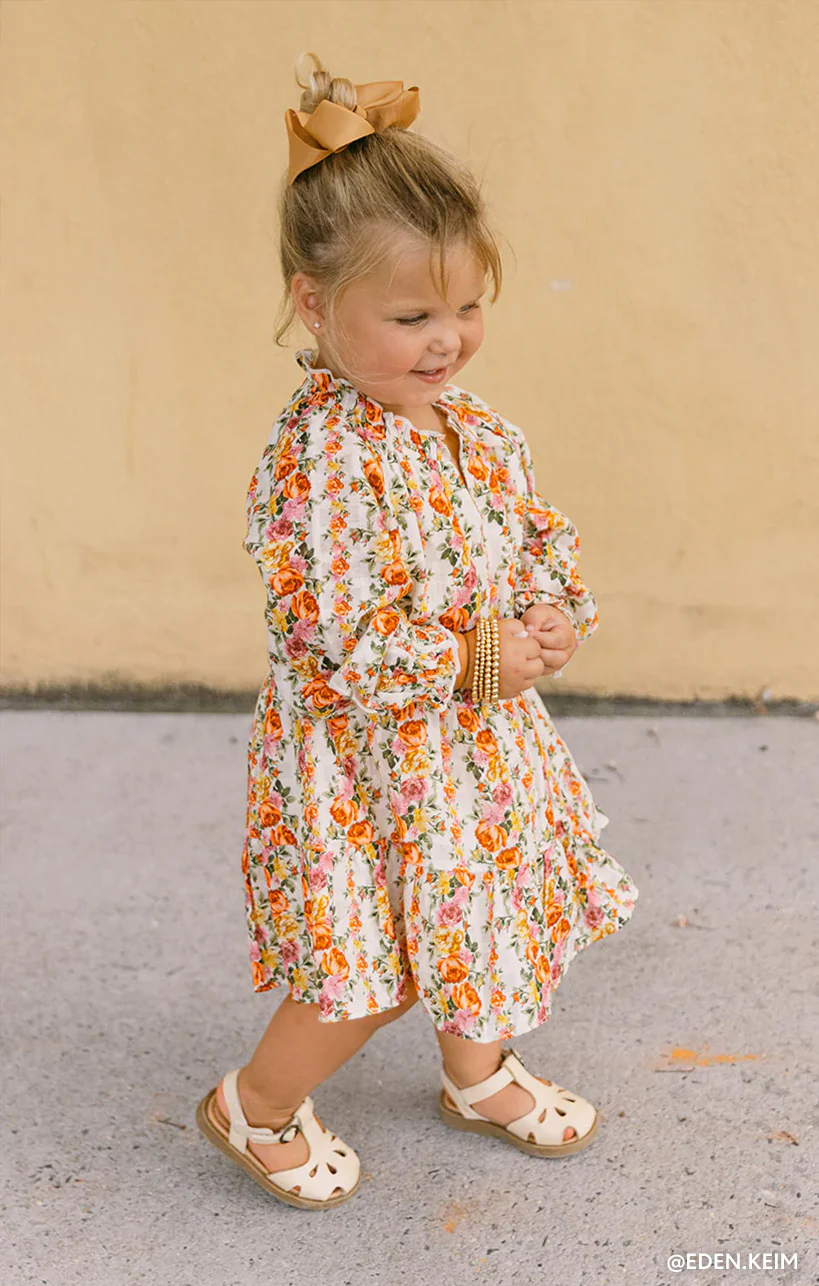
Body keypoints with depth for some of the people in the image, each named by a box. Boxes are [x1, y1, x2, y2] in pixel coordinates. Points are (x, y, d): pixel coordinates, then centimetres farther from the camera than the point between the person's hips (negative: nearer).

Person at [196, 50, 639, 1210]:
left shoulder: (480, 432, 0)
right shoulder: (318, 459, -26)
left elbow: (542, 538, 12)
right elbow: (349, 644, -27)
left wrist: (557, 618, -8)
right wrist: (483, 660, -21)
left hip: (478, 745, 8)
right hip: (372, 763, -8)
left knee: (473, 915, 24)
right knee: (376, 966, 2)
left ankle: (480, 1074, 49)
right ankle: (255, 1108, 28)